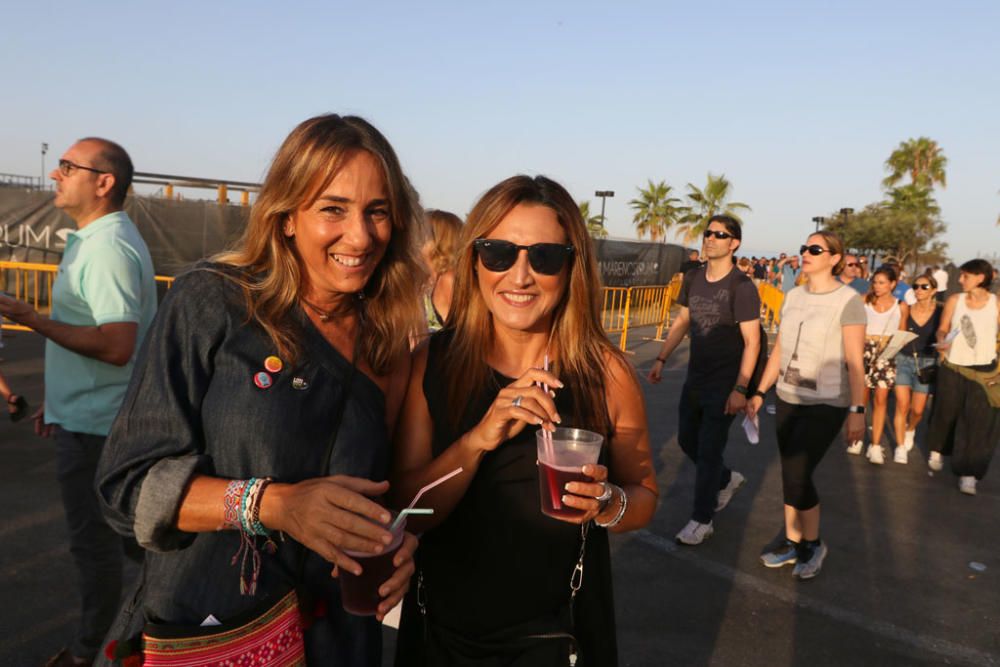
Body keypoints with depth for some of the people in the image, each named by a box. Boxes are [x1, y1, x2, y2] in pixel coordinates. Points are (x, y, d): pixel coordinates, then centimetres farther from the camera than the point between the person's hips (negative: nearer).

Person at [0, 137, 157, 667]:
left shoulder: (109, 248, -20)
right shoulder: (95, 240, 12)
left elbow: (116, 346, -29)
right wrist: (58, 398, 21)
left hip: (92, 424, -10)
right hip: (90, 415, 10)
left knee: (94, 538, 5)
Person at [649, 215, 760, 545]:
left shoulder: (741, 287, -16)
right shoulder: (693, 279, 4)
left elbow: (752, 341, -17)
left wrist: (740, 388, -21)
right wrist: (661, 359, 8)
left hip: (725, 383, -7)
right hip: (695, 378, 7)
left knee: (709, 450, -1)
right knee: (687, 439, 16)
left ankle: (701, 521, 15)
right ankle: (727, 480, 43)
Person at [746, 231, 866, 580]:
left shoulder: (848, 300, -11)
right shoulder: (793, 296, 7)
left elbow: (854, 361, -12)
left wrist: (857, 410, -13)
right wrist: (760, 391, 10)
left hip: (826, 403, -6)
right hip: (788, 399, 6)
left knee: (797, 474, -8)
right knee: (791, 474, 10)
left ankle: (813, 543, 15)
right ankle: (792, 542, 25)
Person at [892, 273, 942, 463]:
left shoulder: (940, 313, -3)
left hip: (926, 363, 0)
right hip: (903, 360, 0)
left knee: (917, 410, 4)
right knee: (902, 405, -6)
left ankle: (910, 429, 39)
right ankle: (900, 446, 7)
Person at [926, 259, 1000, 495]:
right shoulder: (954, 300, 0)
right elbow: (943, 328, 8)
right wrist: (942, 342, -13)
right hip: (952, 367, 1)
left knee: (978, 422, -4)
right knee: (946, 412, 13)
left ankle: (968, 473, 2)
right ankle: (937, 450, 39)